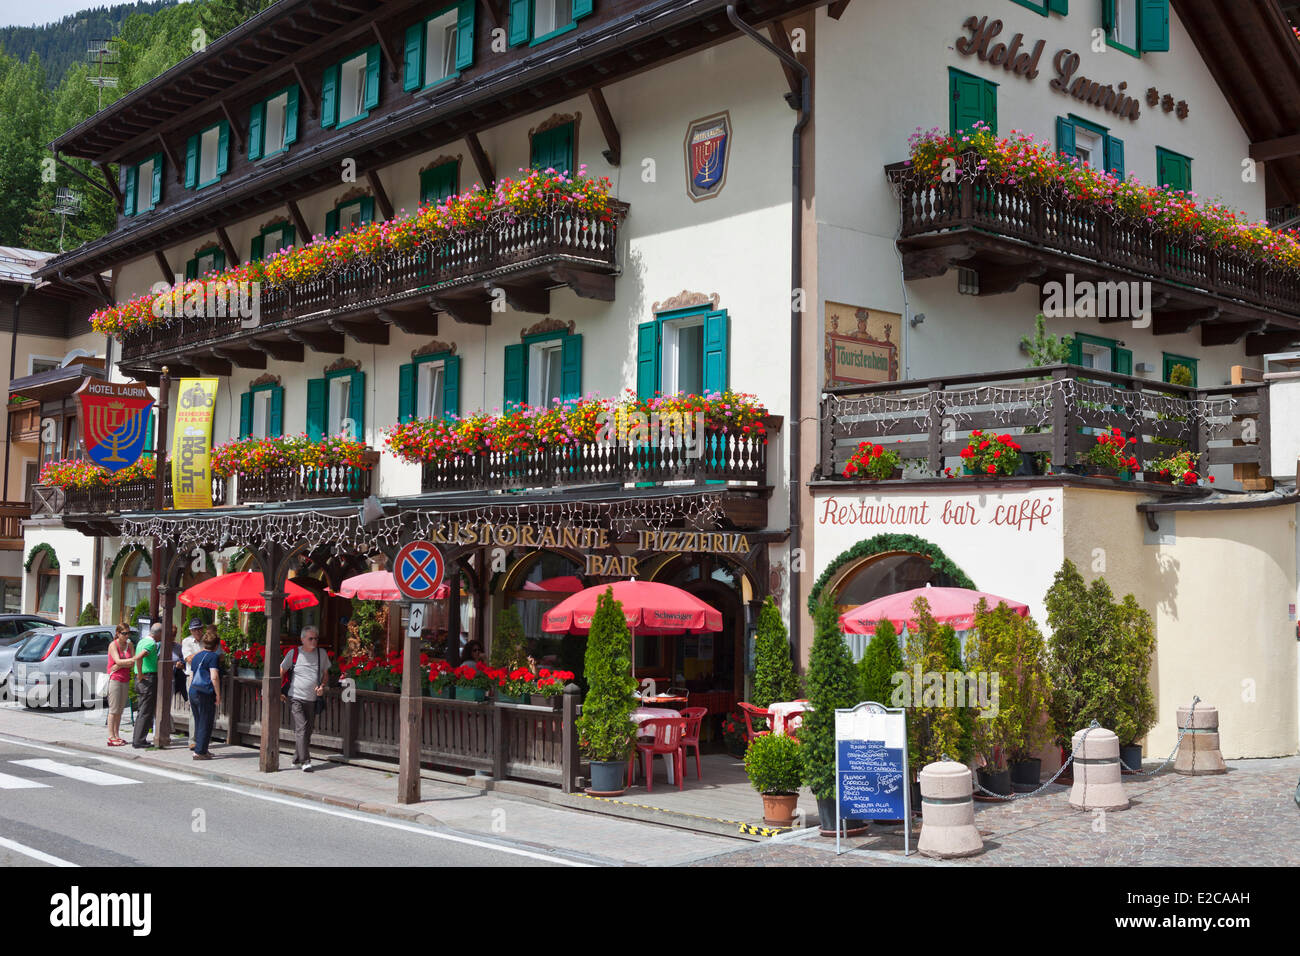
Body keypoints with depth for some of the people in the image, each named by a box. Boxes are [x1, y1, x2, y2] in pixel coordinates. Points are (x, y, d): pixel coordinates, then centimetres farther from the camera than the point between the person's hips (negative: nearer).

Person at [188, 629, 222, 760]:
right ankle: (199, 752, -2)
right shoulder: (212, 656, -7)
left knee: (198, 723, 14)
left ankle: (201, 749, 20)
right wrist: (218, 695, -9)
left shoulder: (196, 656, 16)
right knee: (206, 723, -1)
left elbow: (191, 677, 19)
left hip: (193, 691, 7)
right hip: (205, 693, -7)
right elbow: (214, 677, -15)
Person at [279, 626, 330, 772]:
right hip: (296, 698, -4)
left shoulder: (322, 654, 6)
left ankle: (297, 759, 25)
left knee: (308, 731, 9)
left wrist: (322, 686, -4)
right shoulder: (294, 653, -2)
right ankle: (305, 761, -15)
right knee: (301, 728, -14)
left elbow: (326, 674, 16)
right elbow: (281, 672, 9)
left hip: (312, 699, 4)